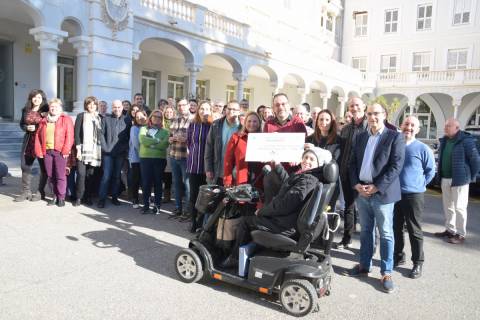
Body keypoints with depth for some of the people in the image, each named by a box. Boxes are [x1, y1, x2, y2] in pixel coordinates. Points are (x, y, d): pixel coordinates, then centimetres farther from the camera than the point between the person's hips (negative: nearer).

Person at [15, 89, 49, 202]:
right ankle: (26, 192, 17)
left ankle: (40, 192, 14)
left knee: (44, 167, 1)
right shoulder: (26, 110, 9)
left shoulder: (46, 111, -5)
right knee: (25, 166, 6)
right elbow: (21, 124, 16)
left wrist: (36, 128, -16)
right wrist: (26, 127, -4)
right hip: (28, 141, 5)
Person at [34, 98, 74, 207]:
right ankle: (55, 196, 18)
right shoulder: (43, 121, 16)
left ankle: (61, 197, 5)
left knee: (60, 175, -4)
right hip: (46, 151, 5)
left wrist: (65, 151, -13)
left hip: (60, 152, -4)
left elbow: (69, 136, -6)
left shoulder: (66, 120, 3)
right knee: (50, 176, 8)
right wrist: (39, 151, 4)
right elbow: (38, 136, 14)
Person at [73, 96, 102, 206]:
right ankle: (79, 197, 1)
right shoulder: (81, 116, 6)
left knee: (90, 174, 2)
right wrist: (78, 148, -9)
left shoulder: (99, 118, 15)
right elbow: (76, 133, -1)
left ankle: (88, 197, 10)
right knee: (81, 173, -7)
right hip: (83, 149, -2)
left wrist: (100, 149, 5)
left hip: (95, 150, 3)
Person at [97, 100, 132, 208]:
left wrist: (126, 149, 0)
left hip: (121, 153, 2)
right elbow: (101, 134, 0)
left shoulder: (127, 120, 8)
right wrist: (105, 147, -7)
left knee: (117, 176, 8)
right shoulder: (106, 119, 4)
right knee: (106, 176, -4)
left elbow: (129, 136, 8)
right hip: (108, 152, -2)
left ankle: (114, 197, 18)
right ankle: (102, 199, 3)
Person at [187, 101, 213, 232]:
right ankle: (194, 222, 18)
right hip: (194, 164, 2)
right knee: (193, 194, 7)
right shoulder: (192, 125, 6)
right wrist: (195, 153, 12)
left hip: (208, 165, -2)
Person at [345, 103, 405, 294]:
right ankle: (364, 265, 28)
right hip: (361, 192, 5)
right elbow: (353, 163, 11)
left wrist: (376, 187, -16)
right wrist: (356, 184, -5)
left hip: (382, 193, -4)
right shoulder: (359, 137, 12)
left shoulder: (395, 137, -3)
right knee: (365, 231, 15)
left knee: (386, 234, 4)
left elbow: (396, 166, -11)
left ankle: (386, 273, 15)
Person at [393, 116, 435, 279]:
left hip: (413, 195, -3)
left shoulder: (423, 149, -6)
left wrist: (420, 184, 0)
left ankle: (418, 263, 16)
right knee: (396, 228, 13)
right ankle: (398, 256, 28)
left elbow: (430, 171, 5)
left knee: (414, 231, 4)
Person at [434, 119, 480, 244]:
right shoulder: (444, 141, 10)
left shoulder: (466, 141, -12)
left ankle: (461, 235, 9)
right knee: (448, 206, 14)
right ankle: (450, 230, 27)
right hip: (445, 179, 7)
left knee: (459, 207, -1)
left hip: (459, 179, -7)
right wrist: (440, 174, 13)